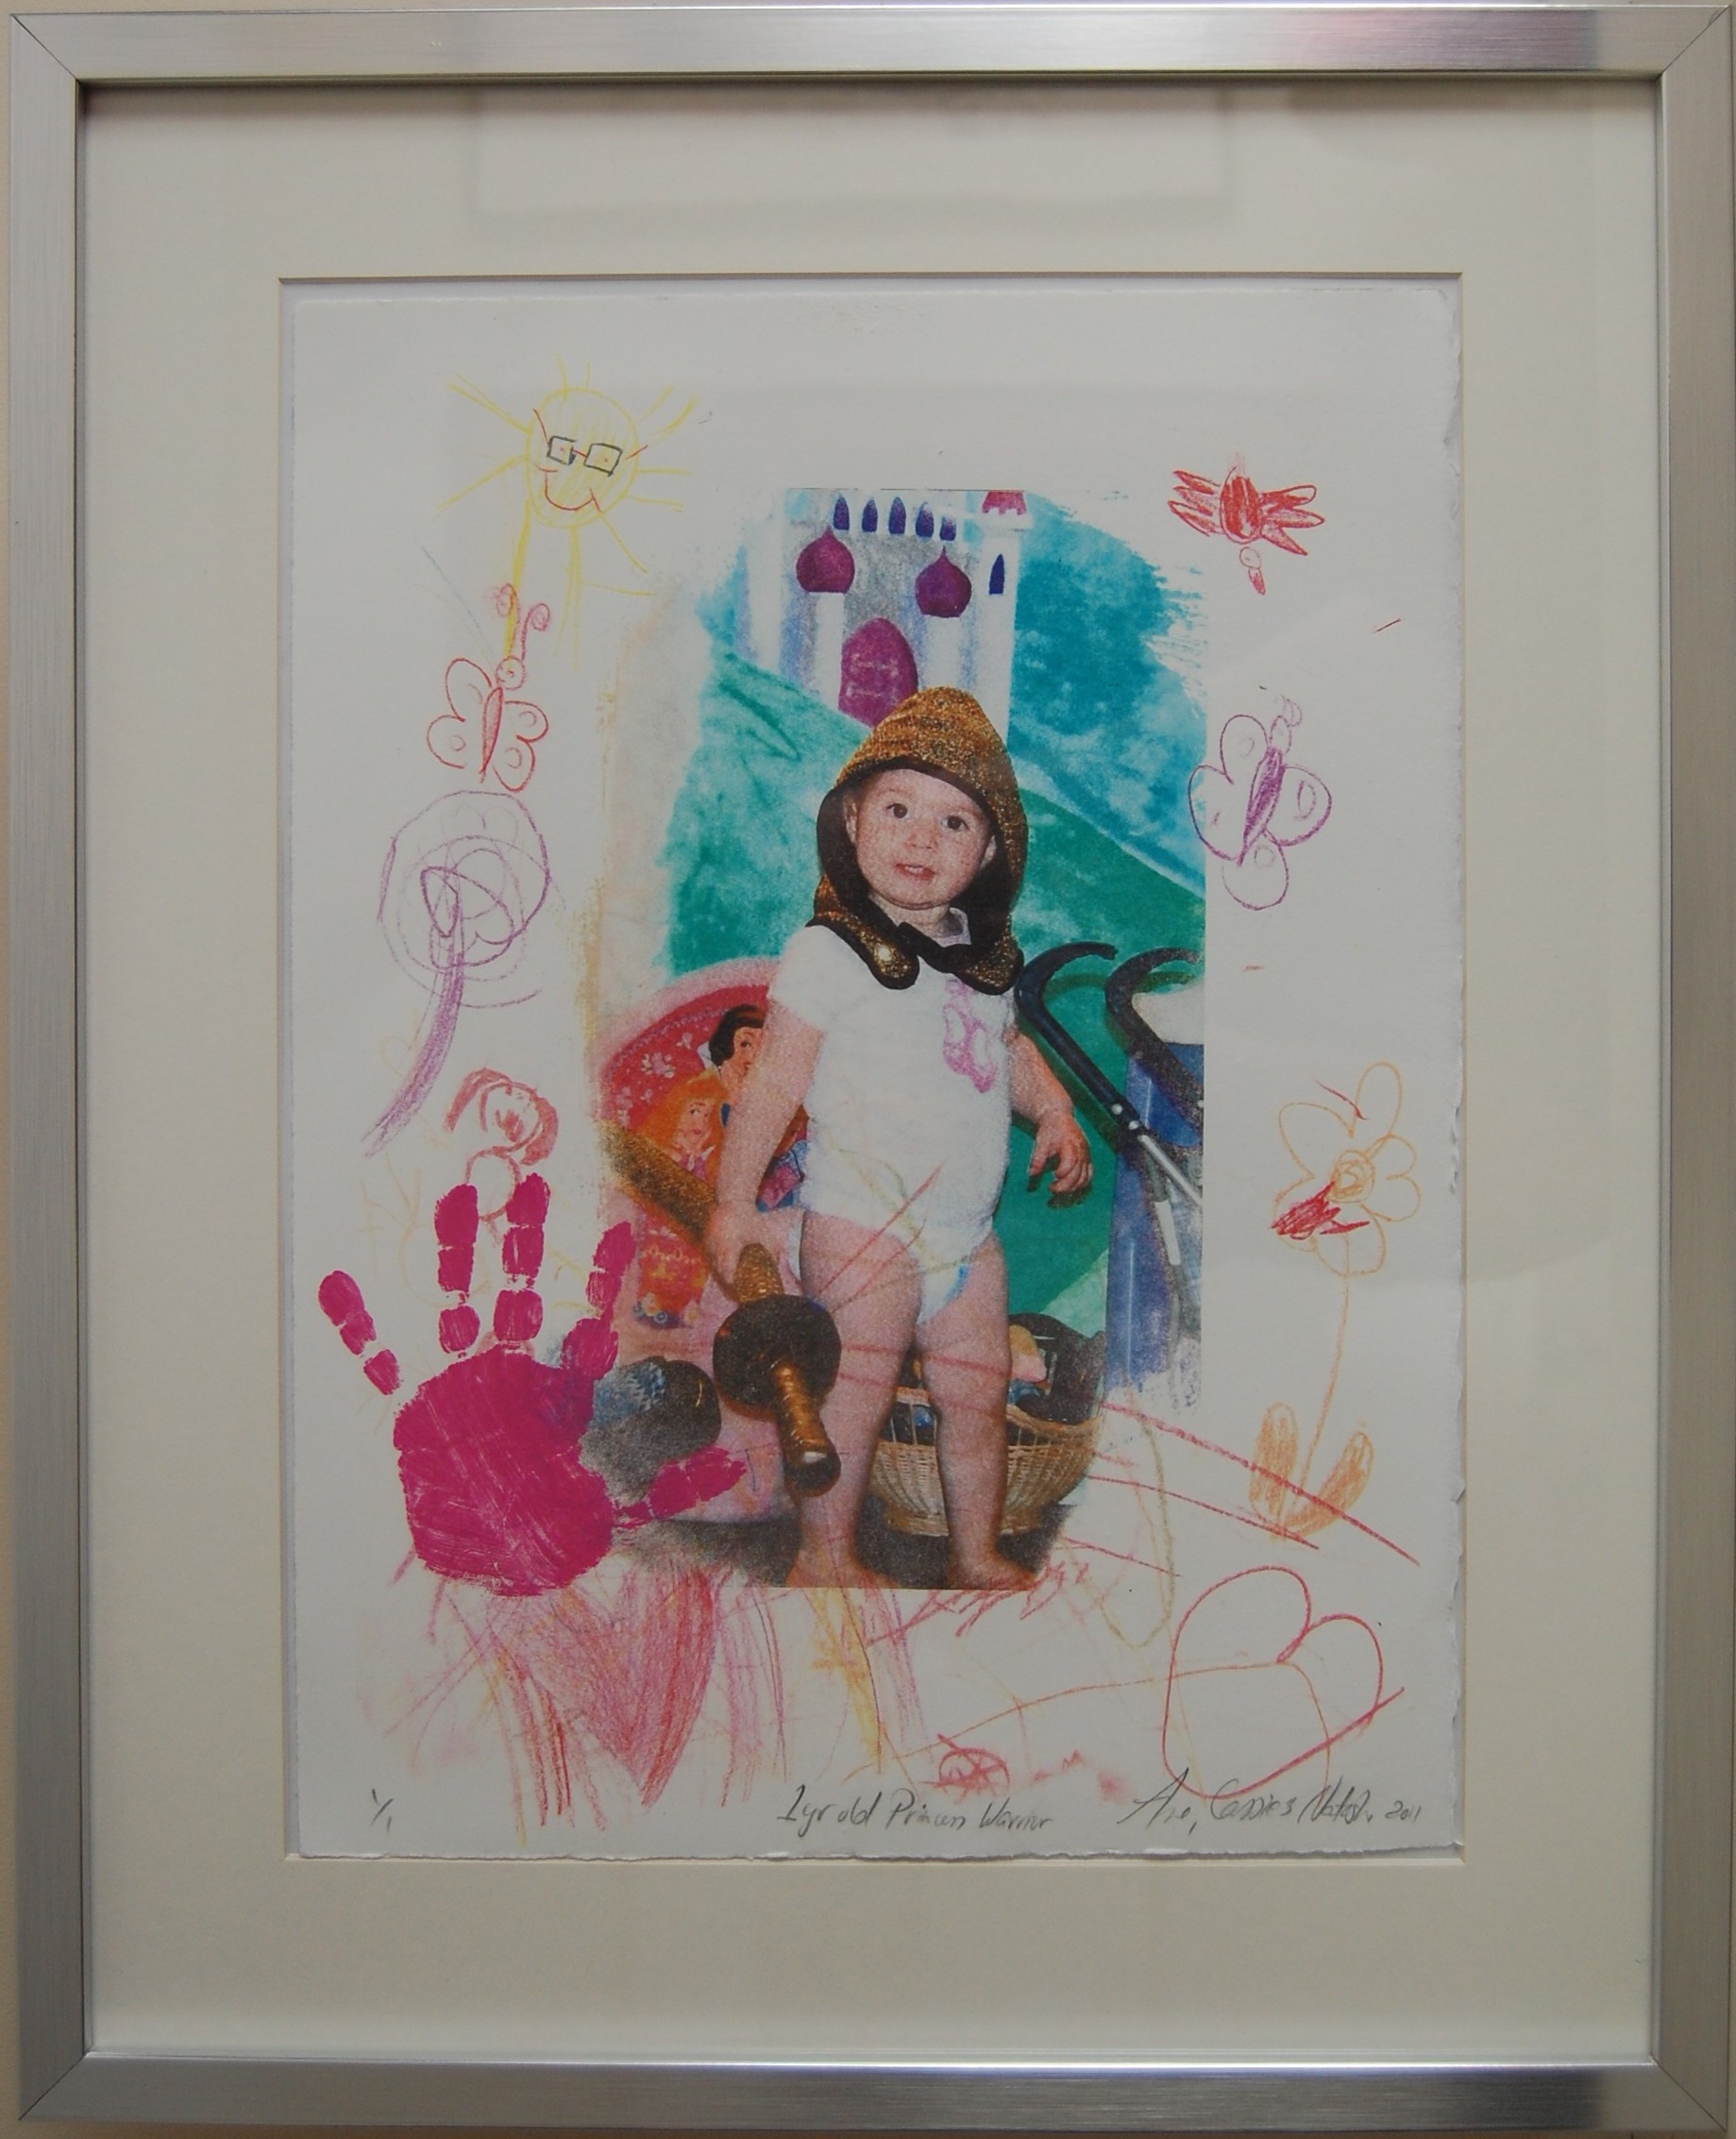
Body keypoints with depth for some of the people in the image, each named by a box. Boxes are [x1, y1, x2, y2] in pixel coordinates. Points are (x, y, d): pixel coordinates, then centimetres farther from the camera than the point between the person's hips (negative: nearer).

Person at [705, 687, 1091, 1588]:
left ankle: (978, 1555, 27)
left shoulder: (985, 955, 10)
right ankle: (825, 1554, 17)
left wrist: (1056, 1112, 7)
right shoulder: (829, 950, -11)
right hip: (864, 1219, -6)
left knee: (979, 1392, 12)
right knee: (856, 1394, -1)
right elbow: (774, 1081, -11)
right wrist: (732, 1201, -10)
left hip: (967, 1229, 7)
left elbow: (1010, 1047, 25)